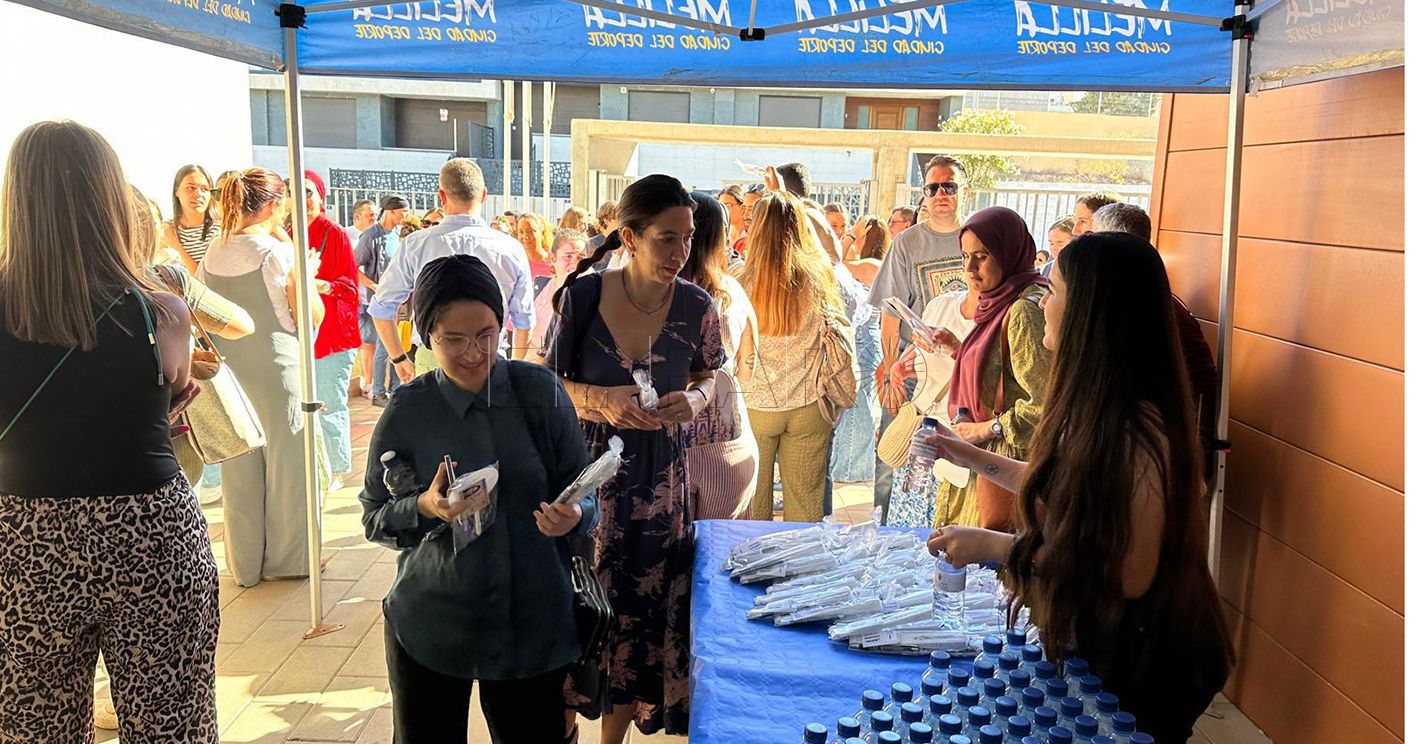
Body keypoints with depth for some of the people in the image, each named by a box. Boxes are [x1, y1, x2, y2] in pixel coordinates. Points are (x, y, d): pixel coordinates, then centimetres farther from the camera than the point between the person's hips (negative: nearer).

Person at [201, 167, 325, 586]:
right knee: (285, 461, 8)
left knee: (238, 468, 13)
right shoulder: (280, 252, -11)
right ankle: (288, 559, 17)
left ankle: (245, 564, 23)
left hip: (228, 369, 5)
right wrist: (303, 272, 0)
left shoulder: (212, 255, 4)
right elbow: (313, 315, -9)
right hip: (276, 367, -5)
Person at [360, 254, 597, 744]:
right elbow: (373, 519, 2)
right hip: (430, 625, 0)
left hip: (535, 623, 0)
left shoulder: (540, 392, -6)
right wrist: (424, 507, -18)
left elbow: (585, 494, 1)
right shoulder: (407, 412, -6)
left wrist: (574, 515, -21)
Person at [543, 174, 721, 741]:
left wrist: (694, 400, -12)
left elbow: (709, 375, 10)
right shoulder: (582, 294, -12)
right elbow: (548, 384, -2)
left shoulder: (696, 306, -7)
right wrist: (603, 401, -20)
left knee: (641, 609, 11)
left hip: (659, 479, 2)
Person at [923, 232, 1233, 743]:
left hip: (1134, 669, -8)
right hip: (1083, 644, 8)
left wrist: (996, 547, -24)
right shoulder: (1096, 404, 0)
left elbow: (1131, 574, -27)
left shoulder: (1139, 428, -28)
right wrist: (973, 457, 17)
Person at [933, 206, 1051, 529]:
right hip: (983, 459, 10)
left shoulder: (1025, 310, -18)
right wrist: (958, 349, 7)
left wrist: (987, 429, -15)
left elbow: (1046, 405, -22)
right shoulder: (1001, 303, 12)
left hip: (1007, 462, -10)